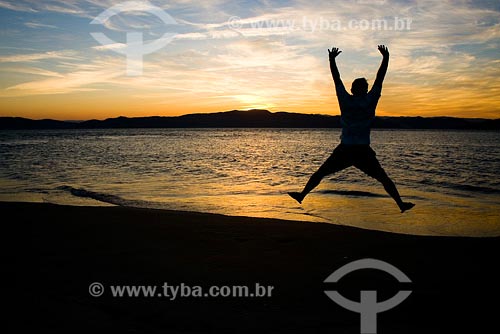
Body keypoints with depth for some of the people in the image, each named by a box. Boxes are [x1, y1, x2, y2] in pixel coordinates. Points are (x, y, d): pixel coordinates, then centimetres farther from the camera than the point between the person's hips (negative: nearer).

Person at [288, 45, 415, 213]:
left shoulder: (345, 100, -1)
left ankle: (302, 195, 12)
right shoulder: (370, 101, -3)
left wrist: (332, 59, 16)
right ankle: (401, 204, 7)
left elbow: (337, 79, 7)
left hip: (344, 151, 1)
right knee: (383, 178, 8)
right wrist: (385, 58, 11)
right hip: (363, 152, 0)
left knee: (321, 173, 12)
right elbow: (379, 79, 3)